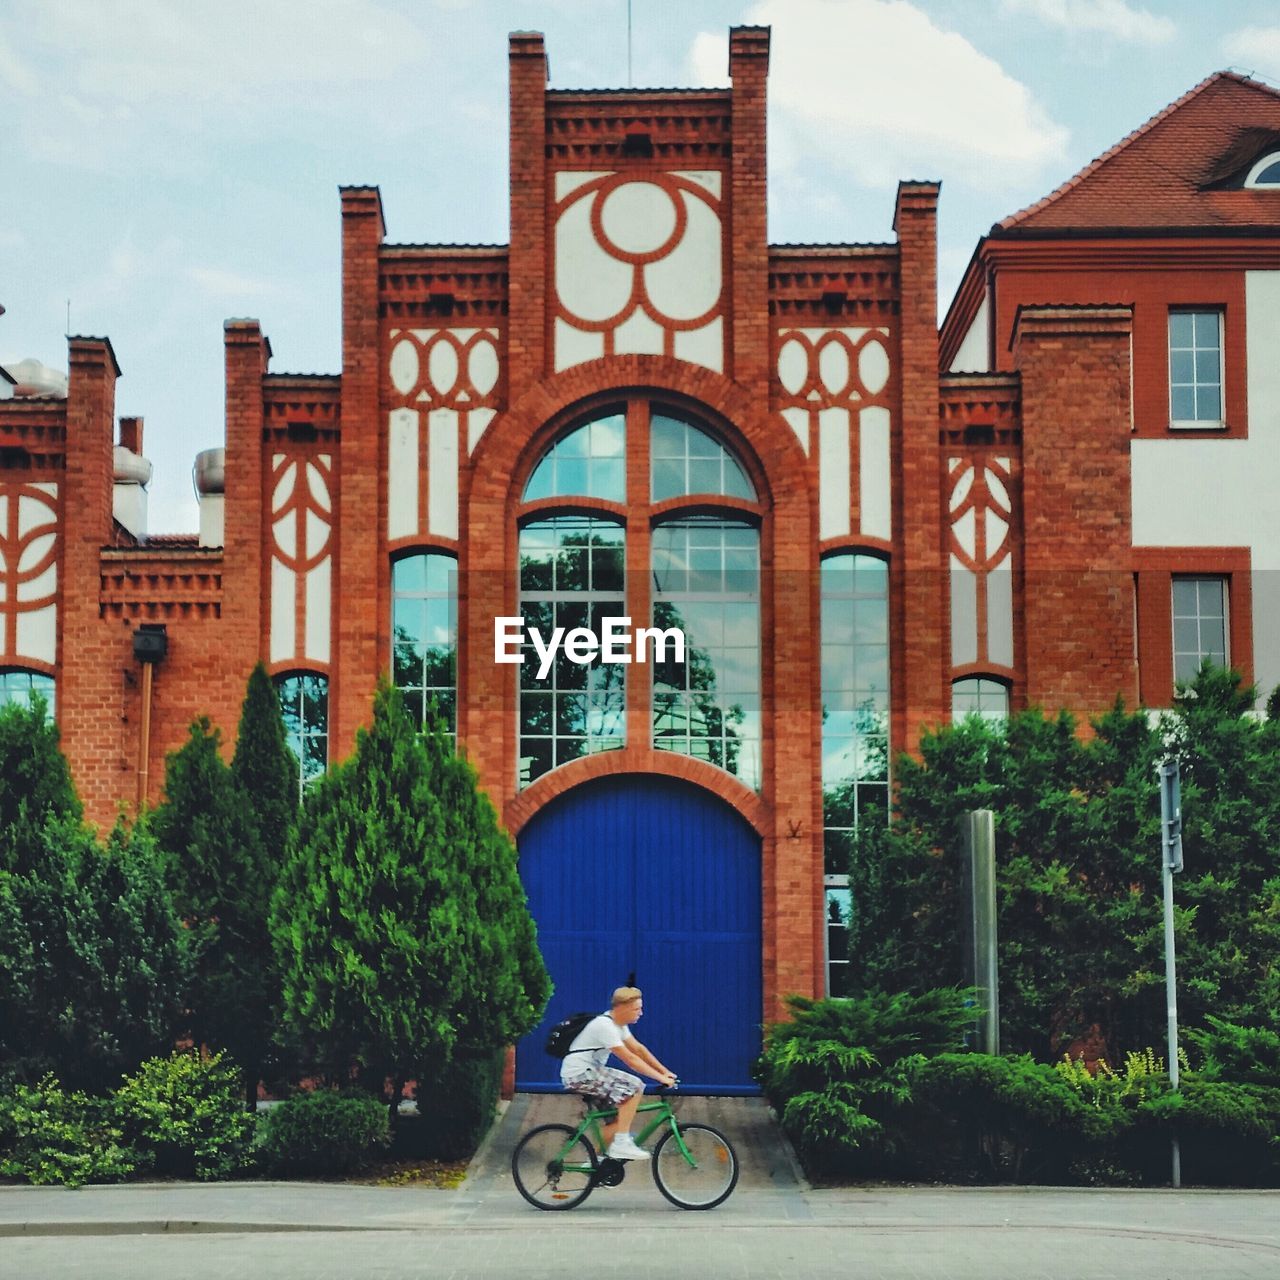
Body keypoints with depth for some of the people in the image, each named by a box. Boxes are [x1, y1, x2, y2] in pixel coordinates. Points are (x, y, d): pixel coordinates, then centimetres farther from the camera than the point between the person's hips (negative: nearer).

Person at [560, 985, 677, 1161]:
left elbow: (639, 1049, 10)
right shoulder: (605, 1026, -21)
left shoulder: (618, 1023, 9)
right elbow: (630, 1059, -23)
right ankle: (622, 1144, -15)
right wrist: (660, 1078, -20)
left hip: (591, 1071, 10)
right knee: (634, 1087, -19)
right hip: (578, 1075, -10)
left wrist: (665, 1072, 3)